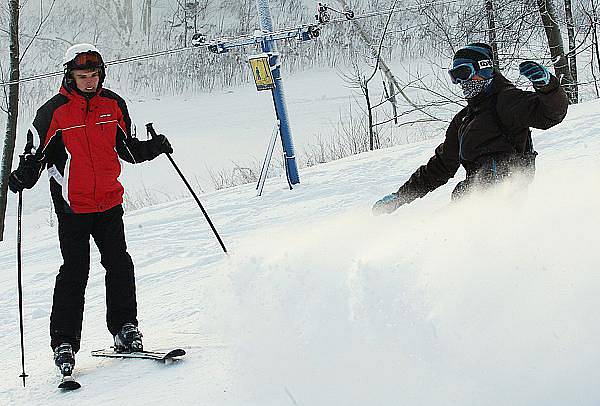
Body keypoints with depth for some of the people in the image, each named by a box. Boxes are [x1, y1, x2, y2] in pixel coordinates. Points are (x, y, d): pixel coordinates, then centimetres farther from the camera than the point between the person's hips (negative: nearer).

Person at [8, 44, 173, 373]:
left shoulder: (113, 104, 6)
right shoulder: (54, 111, -6)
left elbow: (126, 148, 17)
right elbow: (36, 153, -2)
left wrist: (153, 148, 0)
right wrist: (23, 177, -19)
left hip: (109, 201, 3)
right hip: (73, 205, -3)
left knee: (119, 265, 0)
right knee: (74, 272, -4)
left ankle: (125, 328, 12)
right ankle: (64, 341, 2)